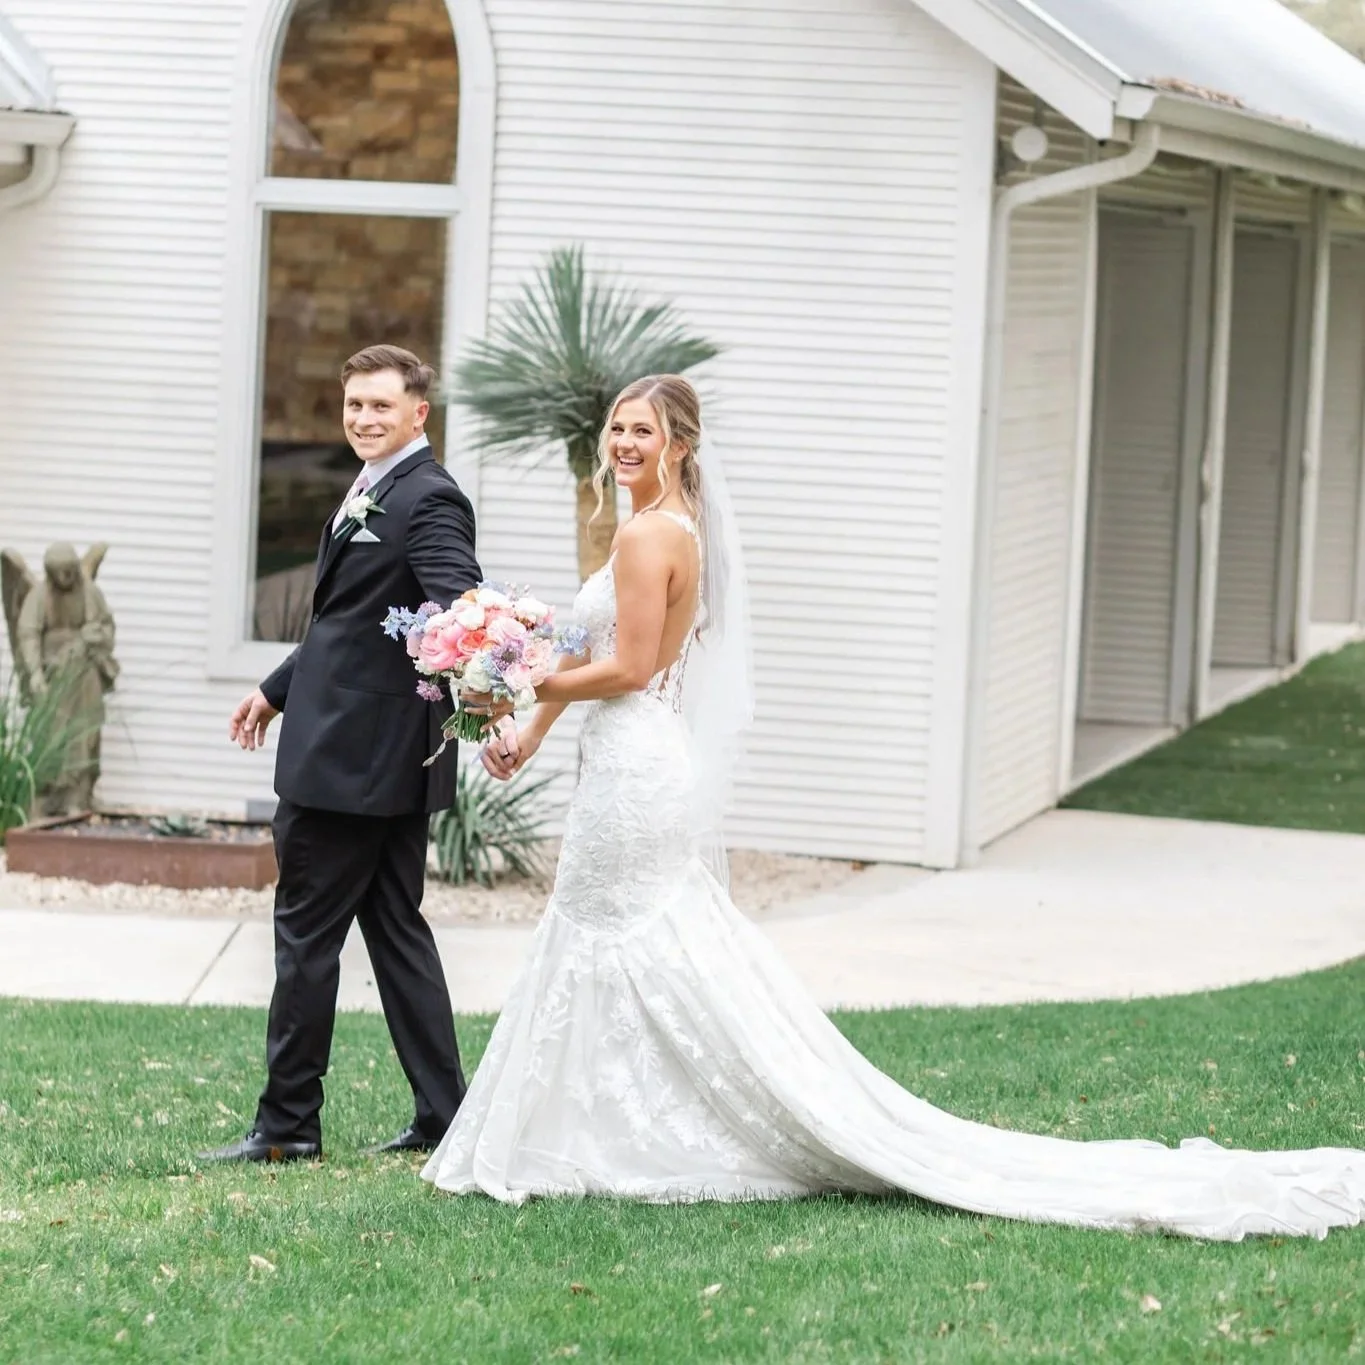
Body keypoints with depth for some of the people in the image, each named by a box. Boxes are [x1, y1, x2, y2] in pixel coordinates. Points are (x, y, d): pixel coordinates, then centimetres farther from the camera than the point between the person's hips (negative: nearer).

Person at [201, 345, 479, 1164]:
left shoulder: (428, 499, -15)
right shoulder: (373, 492, 16)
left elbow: (460, 603, -31)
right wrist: (279, 689, 36)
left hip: (354, 758, -10)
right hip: (385, 759, 10)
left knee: (306, 934, -3)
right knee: (396, 930, 12)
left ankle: (288, 1125, 3)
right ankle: (443, 1117, 15)